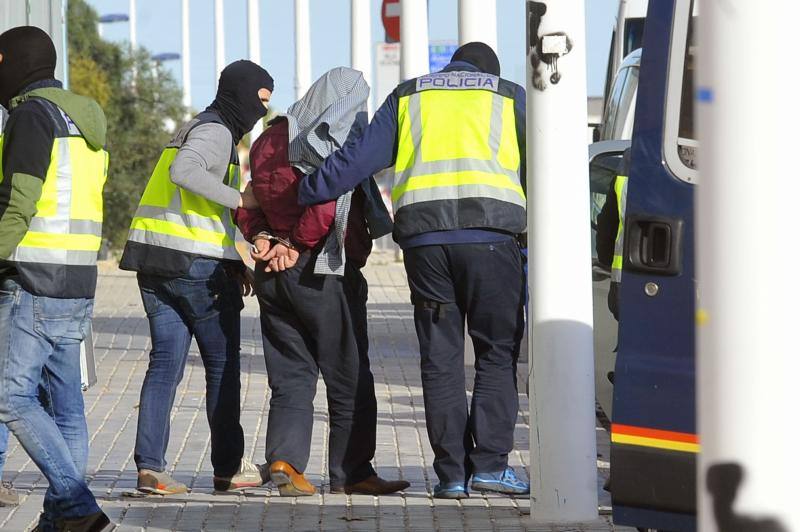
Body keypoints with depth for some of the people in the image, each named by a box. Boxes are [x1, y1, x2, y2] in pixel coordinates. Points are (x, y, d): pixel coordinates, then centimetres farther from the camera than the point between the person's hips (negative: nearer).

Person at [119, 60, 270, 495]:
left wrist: (236, 263, 20)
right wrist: (239, 198, -23)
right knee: (222, 363, 4)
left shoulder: (197, 129, 24)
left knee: (165, 362, 4)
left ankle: (149, 467, -5)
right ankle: (227, 468, 11)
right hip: (195, 263, -9)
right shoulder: (215, 132, -8)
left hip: (154, 261, 9)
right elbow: (183, 171, -30)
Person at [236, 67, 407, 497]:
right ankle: (350, 472, 7)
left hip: (274, 277, 6)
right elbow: (327, 202, -20)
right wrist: (297, 246, -11)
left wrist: (262, 236, -4)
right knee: (349, 378, 4)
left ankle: (284, 460, -7)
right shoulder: (344, 140, -8)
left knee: (290, 376, 9)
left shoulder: (272, 138, 12)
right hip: (326, 272, -6)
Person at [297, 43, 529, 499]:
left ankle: (452, 473, 3)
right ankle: (490, 464, -5)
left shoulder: (408, 98, 20)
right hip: (491, 233, -2)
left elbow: (358, 158, 13)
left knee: (440, 358, 6)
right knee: (497, 354, 4)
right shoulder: (509, 98, 17)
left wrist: (300, 196, 20)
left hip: (423, 236, 2)